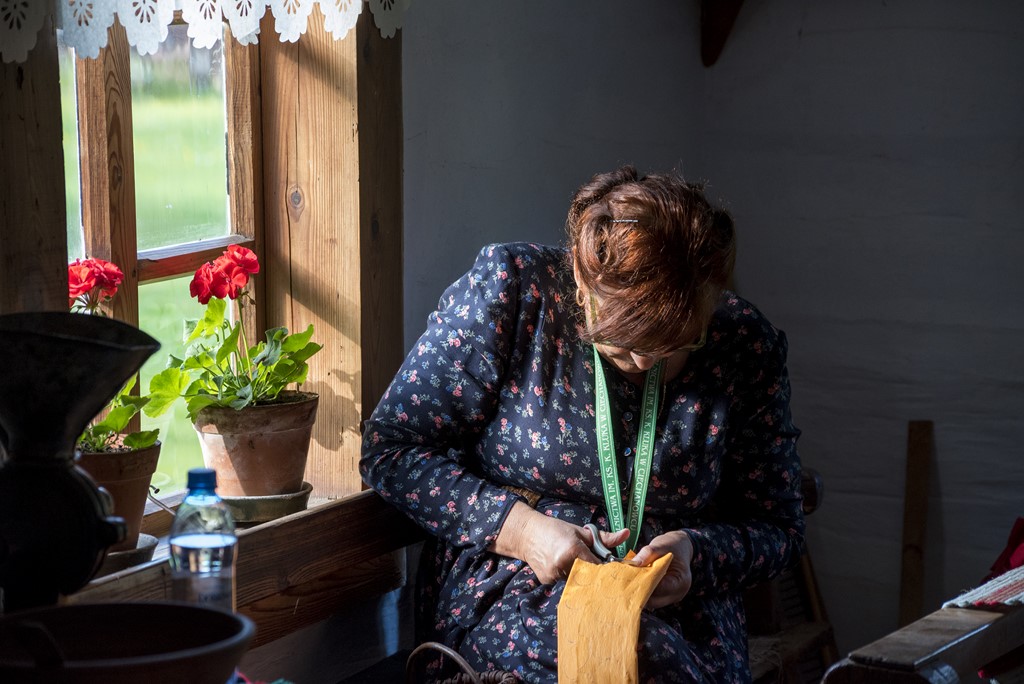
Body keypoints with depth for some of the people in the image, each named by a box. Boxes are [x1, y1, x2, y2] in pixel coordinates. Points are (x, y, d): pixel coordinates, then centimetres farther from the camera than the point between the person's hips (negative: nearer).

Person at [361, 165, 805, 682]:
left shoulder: (748, 347, -1)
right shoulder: (508, 287, -7)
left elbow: (778, 528, 10)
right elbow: (390, 447, -3)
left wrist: (694, 551, -12)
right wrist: (514, 526, -15)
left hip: (679, 614, 2)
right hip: (504, 595, -2)